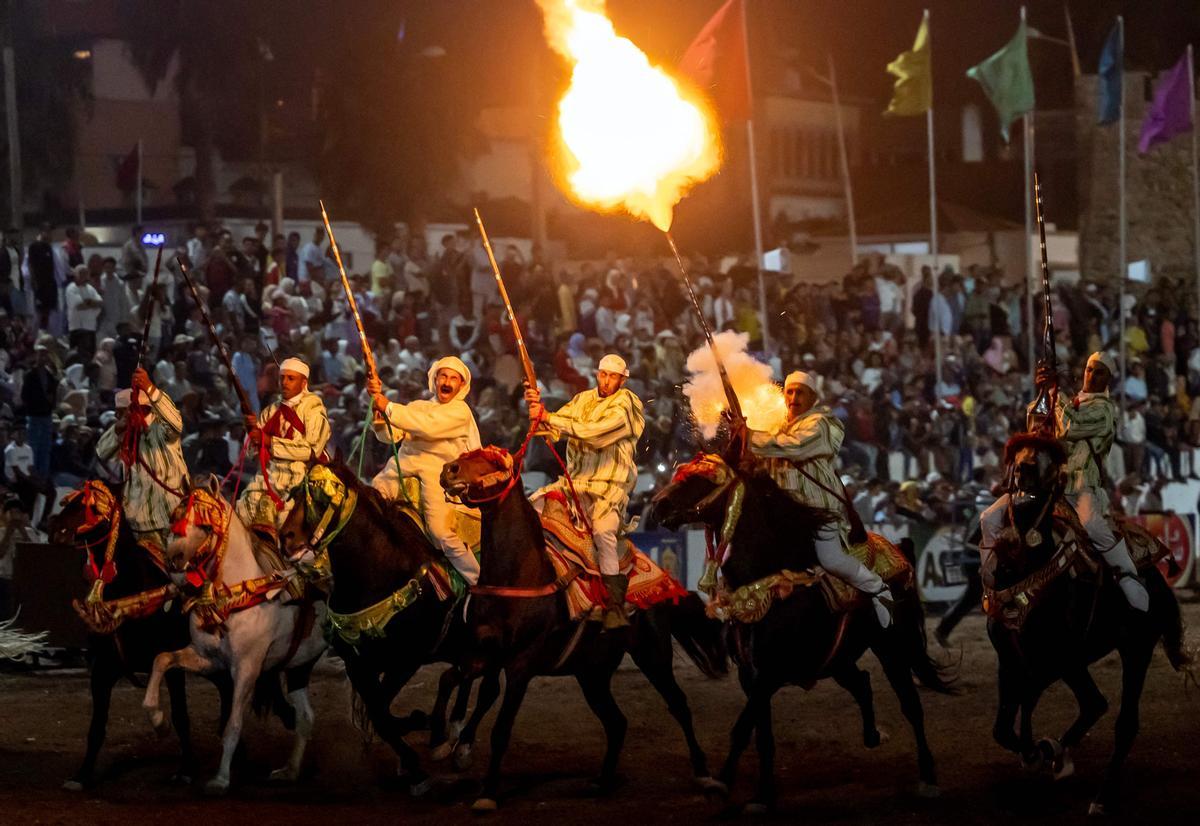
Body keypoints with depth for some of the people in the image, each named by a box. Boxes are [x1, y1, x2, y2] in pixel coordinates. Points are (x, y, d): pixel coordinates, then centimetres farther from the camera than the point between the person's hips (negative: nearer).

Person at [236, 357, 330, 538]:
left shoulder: (313, 408, 1)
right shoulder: (271, 412, 17)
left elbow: (313, 449, -12)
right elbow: (253, 452, 16)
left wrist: (270, 442, -13)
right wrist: (252, 430, -7)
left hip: (304, 475, -5)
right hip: (272, 474, 5)